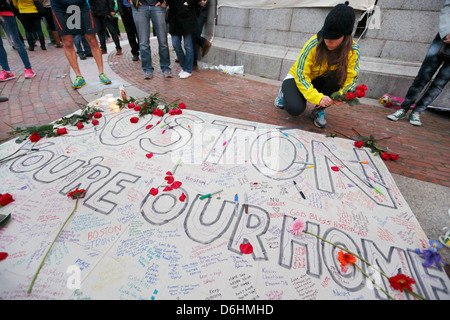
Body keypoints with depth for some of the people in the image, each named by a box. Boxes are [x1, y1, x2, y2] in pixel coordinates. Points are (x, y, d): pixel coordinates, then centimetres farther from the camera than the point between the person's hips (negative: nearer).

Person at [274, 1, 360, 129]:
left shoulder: (353, 50, -17)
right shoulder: (314, 43, -25)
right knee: (295, 108, -31)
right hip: (298, 78, -2)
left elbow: (351, 78, -17)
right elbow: (301, 75, -27)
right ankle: (285, 92, 8)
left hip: (321, 81, 3)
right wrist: (317, 97, -39)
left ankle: (319, 110, -8)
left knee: (338, 76, -31)